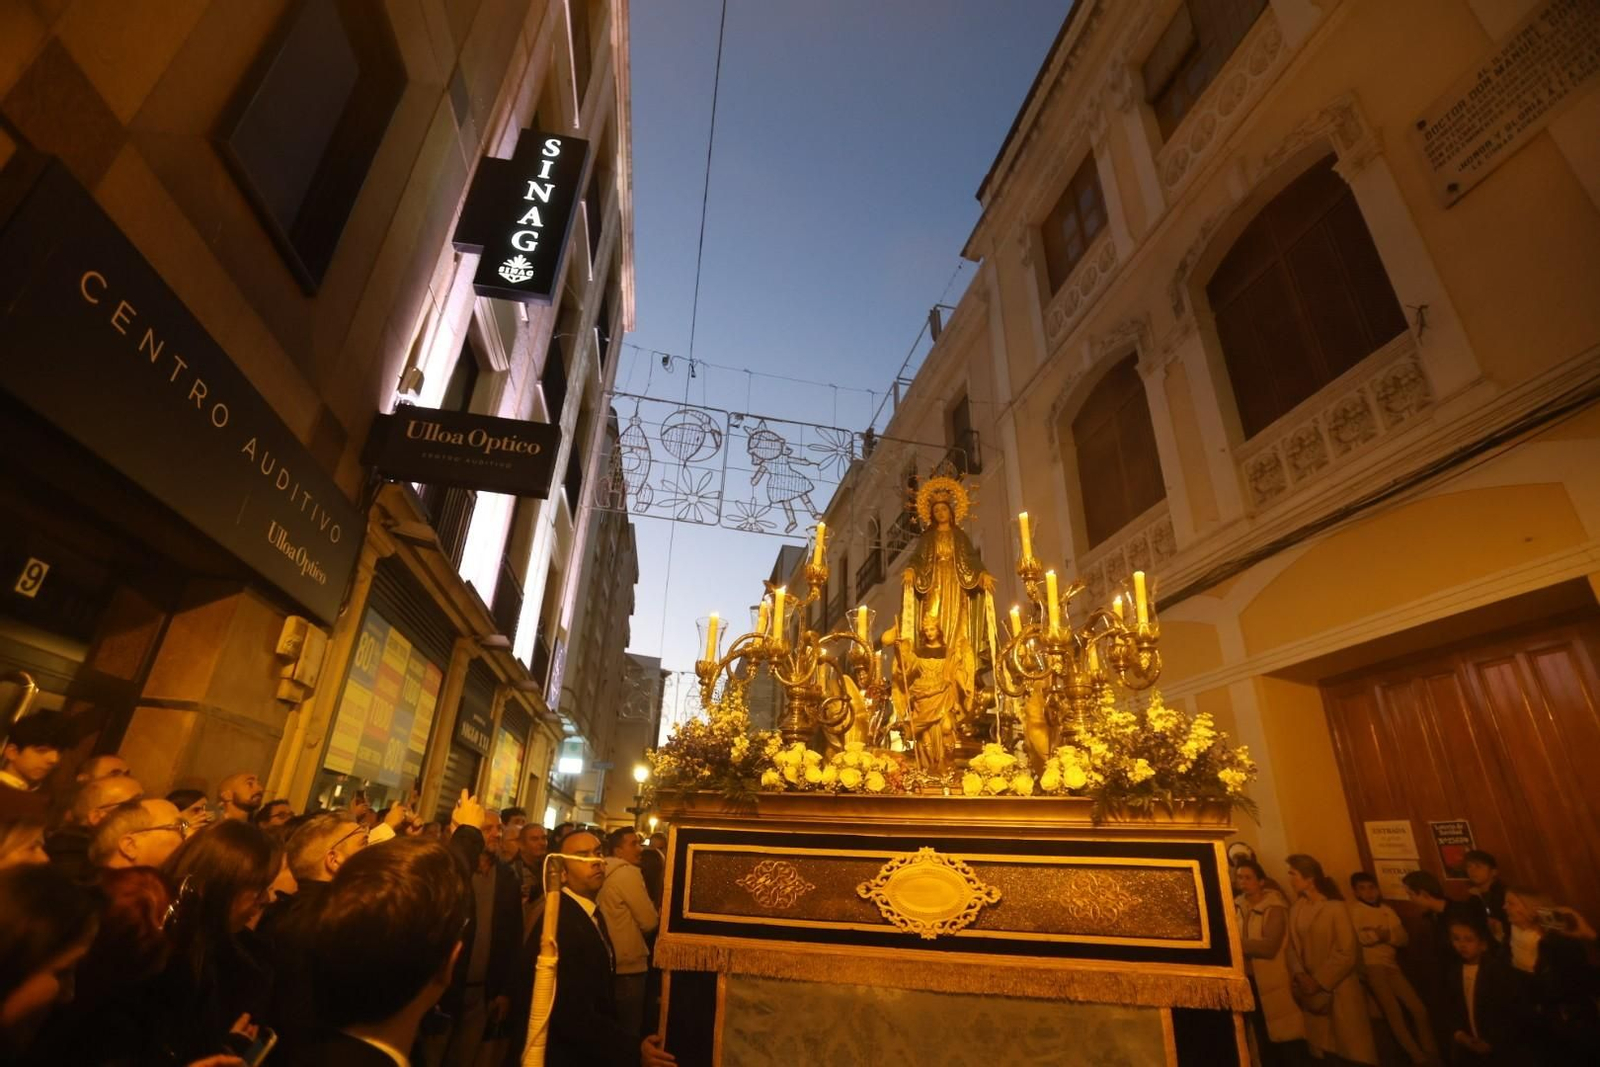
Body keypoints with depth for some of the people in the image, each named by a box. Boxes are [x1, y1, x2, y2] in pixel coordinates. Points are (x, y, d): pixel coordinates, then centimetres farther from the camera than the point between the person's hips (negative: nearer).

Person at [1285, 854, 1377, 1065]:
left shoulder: (1336, 907, -14)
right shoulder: (1296, 910, 2)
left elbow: (1347, 953, -15)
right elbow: (1293, 947, 5)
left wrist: (1319, 981, -14)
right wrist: (1300, 975, -12)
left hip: (1338, 989, -5)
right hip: (1311, 992, 5)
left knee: (1352, 1048, 7)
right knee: (1320, 1048, 14)